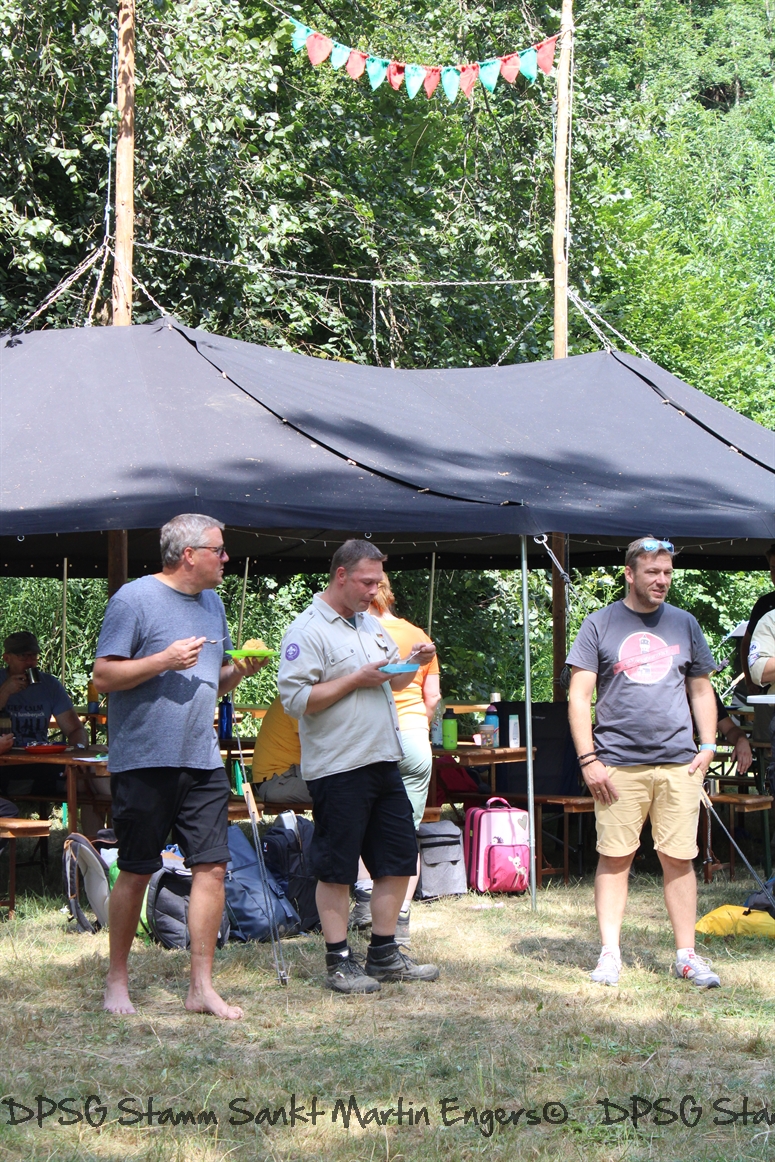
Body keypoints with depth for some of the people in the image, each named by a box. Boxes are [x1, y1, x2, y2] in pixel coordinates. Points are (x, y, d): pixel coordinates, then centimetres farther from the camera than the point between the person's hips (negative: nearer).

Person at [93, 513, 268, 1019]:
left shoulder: (213, 603, 16)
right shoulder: (135, 598, -7)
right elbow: (104, 676, -10)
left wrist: (240, 670, 3)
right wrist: (164, 660, -18)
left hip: (203, 759, 6)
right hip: (145, 761, -6)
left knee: (212, 866, -1)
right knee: (136, 873, 3)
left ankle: (202, 986, 6)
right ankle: (117, 980, 18)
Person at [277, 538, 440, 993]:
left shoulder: (372, 624, 17)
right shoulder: (307, 631, -10)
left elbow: (393, 683, 27)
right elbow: (296, 699, -18)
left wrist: (416, 662, 7)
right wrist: (356, 680, -17)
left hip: (384, 761, 8)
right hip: (338, 768, -8)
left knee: (399, 858, 10)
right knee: (337, 869, 0)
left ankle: (384, 955, 21)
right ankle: (339, 962, 8)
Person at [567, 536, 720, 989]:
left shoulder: (684, 624, 13)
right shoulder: (600, 624, 4)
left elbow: (702, 690, 18)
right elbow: (579, 696, 2)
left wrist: (708, 746, 5)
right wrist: (588, 759, -6)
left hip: (678, 763, 2)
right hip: (618, 763, -2)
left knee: (679, 859, 3)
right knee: (615, 858, 0)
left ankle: (687, 956, 9)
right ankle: (610, 954, 7)